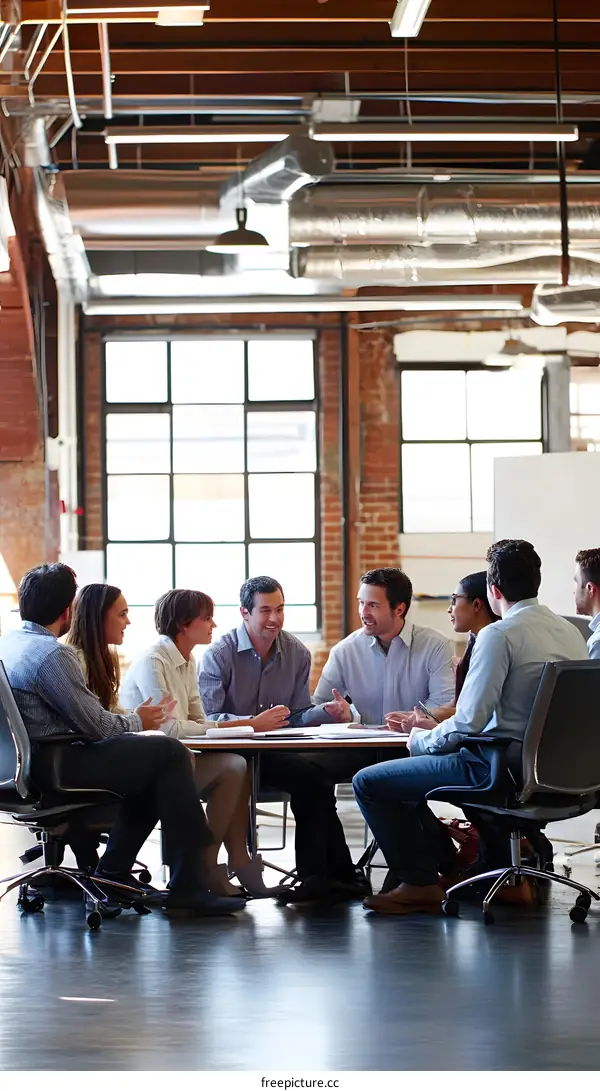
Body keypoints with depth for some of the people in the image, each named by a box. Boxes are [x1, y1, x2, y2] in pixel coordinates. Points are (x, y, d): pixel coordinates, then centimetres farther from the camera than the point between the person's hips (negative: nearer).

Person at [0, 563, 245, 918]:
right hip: (55, 768, -10)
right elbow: (96, 725, -15)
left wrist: (133, 720, 16)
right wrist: (138, 721, 5)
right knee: (169, 754, -9)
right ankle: (188, 886, -9)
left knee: (150, 758, 20)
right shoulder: (53, 654, -17)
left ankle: (113, 872, 20)